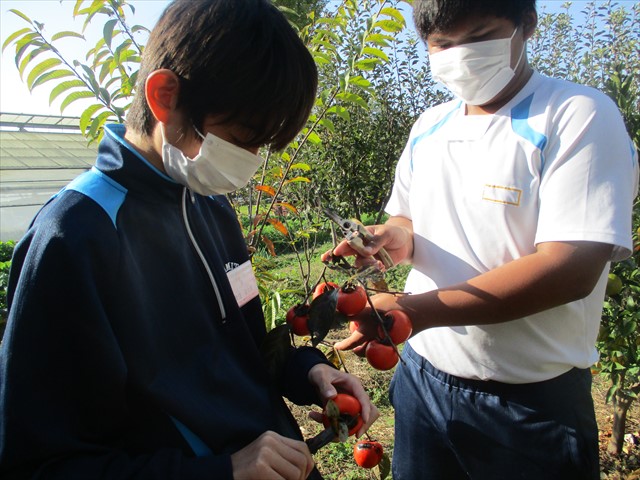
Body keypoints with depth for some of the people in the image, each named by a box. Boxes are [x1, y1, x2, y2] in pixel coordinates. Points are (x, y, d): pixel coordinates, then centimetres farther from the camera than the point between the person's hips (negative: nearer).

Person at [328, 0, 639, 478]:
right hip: (423, 377, 5)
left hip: (531, 401, -5)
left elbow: (571, 269, -22)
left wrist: (417, 310, -27)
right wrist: (400, 238, -11)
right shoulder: (428, 127, 5)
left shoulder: (579, 114, -13)